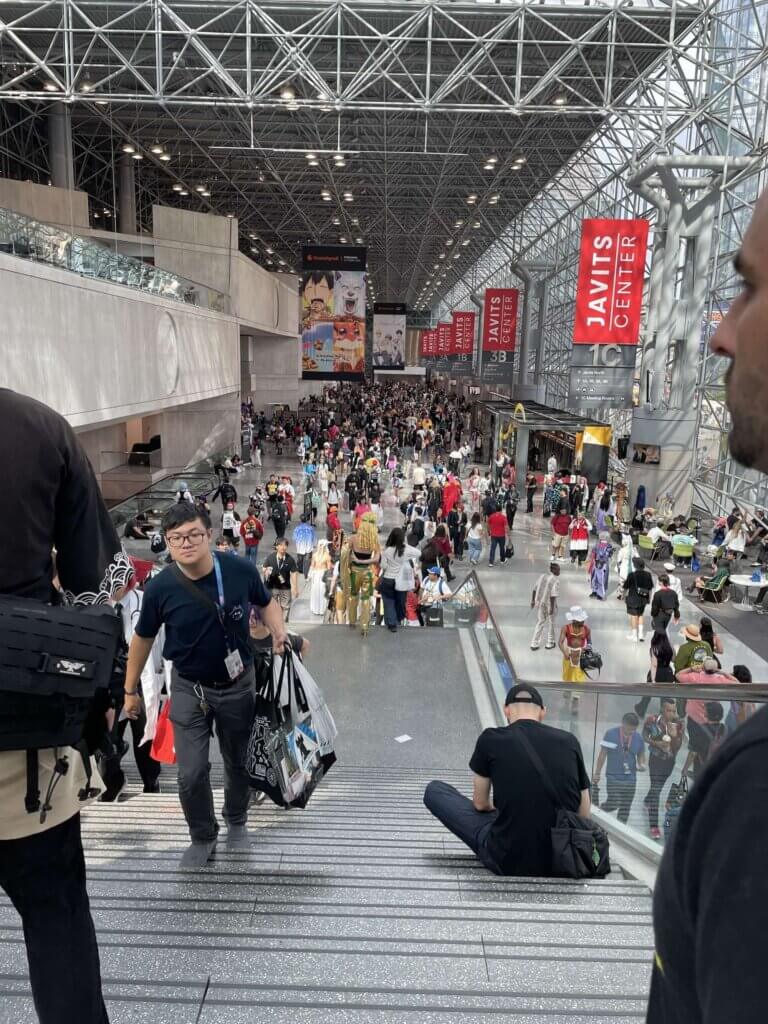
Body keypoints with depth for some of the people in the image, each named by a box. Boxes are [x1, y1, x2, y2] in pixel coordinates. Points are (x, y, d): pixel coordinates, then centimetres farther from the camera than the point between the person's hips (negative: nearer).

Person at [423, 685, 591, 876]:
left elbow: (480, 804, 8)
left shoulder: (491, 739, -6)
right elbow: (584, 816, 8)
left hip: (509, 861, -4)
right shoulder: (569, 741, 1)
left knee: (434, 790, 12)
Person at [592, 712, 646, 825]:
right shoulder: (611, 734, -9)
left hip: (630, 778, 4)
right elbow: (602, 754, -3)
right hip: (613, 777, -4)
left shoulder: (638, 737, 0)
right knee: (614, 803, -13)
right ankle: (598, 810, 17)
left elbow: (641, 755, 14)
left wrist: (642, 764, -8)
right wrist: (597, 773, -2)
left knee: (625, 808, 7)